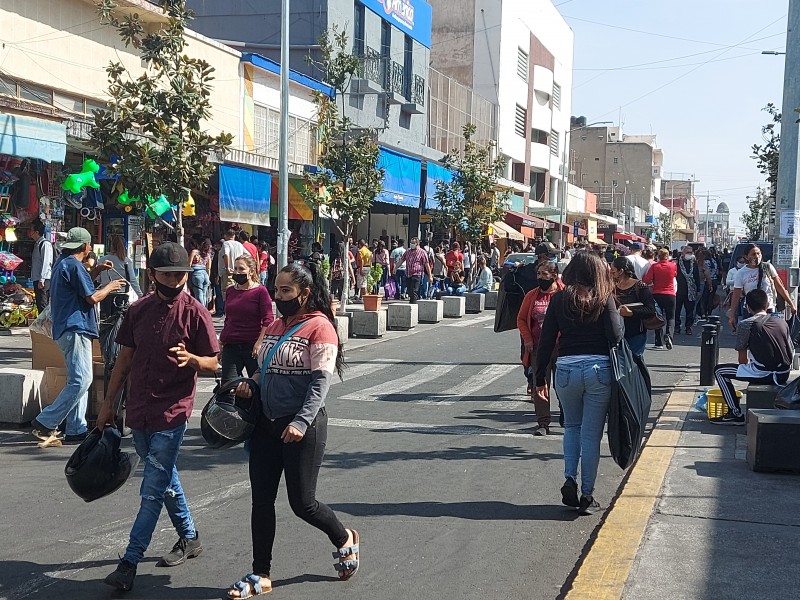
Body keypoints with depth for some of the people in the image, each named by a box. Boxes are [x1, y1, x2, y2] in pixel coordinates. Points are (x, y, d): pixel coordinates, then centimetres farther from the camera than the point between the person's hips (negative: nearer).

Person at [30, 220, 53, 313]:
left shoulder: (45, 244, -12)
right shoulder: (37, 244, 17)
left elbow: (46, 263, -18)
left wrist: (41, 280, -22)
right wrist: (36, 280, 17)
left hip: (43, 280, -10)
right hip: (37, 279, 10)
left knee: (42, 305, -10)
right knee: (39, 305, 12)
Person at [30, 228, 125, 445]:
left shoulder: (61, 263, 18)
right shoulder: (74, 265, -13)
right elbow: (93, 297, -14)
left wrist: (95, 271, 25)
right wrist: (110, 286, 3)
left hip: (66, 329, 11)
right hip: (75, 329, -11)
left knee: (79, 380, 11)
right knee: (81, 381, -13)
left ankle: (76, 429, 10)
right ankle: (45, 423, -12)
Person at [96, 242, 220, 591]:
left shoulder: (195, 313, -7)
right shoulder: (138, 311, 6)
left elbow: (214, 364, -4)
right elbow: (125, 359, 13)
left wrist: (191, 358, -25)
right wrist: (108, 402, 12)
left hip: (171, 412, -6)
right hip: (138, 411, 6)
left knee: (153, 490, -6)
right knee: (165, 480, 18)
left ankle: (130, 562, -3)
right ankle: (189, 538, 35)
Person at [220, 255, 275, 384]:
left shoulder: (260, 291, -4)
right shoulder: (230, 291, 12)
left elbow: (268, 320, -9)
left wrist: (259, 343, -18)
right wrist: (220, 344, 19)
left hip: (252, 347, -4)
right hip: (231, 346, 4)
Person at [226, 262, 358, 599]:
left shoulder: (319, 327, -11)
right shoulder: (275, 327, 12)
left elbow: (321, 382, -17)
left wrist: (301, 422, -27)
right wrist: (250, 387, 0)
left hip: (303, 428, -7)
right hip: (267, 423, 7)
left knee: (302, 502, 1)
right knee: (261, 501, 7)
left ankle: (344, 540, 30)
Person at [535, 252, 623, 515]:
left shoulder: (559, 299, 5)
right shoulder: (604, 299, 0)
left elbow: (546, 341, 3)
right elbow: (615, 336, -10)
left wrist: (540, 378, 8)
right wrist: (619, 314, 11)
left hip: (566, 369, 2)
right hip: (599, 369, -2)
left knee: (572, 427, 22)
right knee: (591, 434, 6)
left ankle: (570, 480, 7)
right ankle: (587, 496, 11)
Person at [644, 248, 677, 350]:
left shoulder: (654, 266, -7)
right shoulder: (673, 266, -4)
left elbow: (646, 280, -11)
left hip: (657, 295, 0)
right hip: (670, 295, 0)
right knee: (670, 317, 9)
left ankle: (659, 343, 7)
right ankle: (668, 334, -17)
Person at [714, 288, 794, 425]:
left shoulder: (746, 324, -3)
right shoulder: (782, 322, 13)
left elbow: (743, 360, 0)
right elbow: (792, 352, 15)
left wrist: (747, 365, 21)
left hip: (762, 374, -6)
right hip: (784, 375, 7)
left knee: (719, 371, 10)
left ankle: (736, 414, 5)